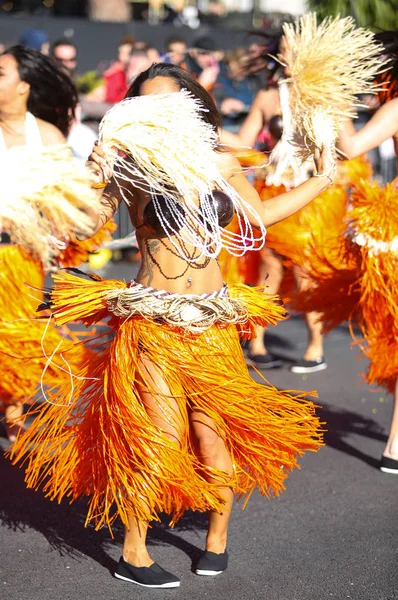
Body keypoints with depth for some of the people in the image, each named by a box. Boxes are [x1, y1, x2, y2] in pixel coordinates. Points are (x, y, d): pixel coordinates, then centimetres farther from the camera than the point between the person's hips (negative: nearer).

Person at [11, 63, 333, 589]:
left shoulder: (221, 164, 6)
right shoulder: (133, 167, -5)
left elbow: (260, 216, 20)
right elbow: (87, 221, -15)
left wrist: (322, 179, 23)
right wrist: (97, 180, -31)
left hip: (212, 322, 3)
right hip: (152, 318, -3)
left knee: (214, 432, 4)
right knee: (161, 435, -7)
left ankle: (218, 535, 28)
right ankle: (133, 554, 9)